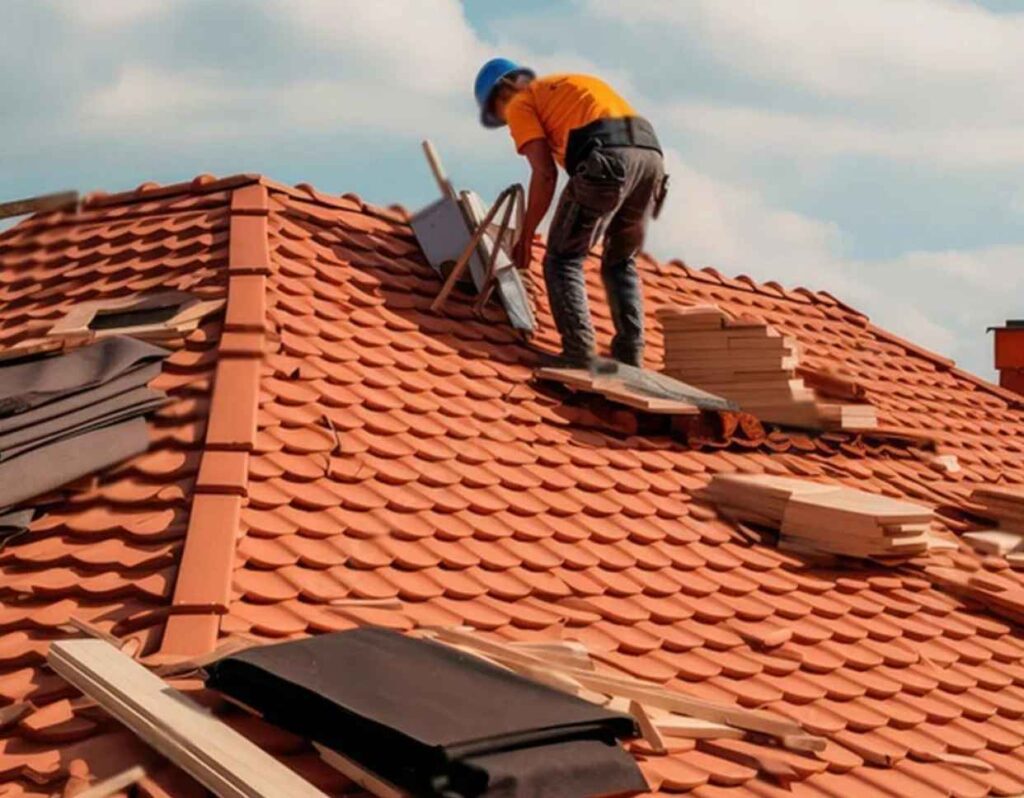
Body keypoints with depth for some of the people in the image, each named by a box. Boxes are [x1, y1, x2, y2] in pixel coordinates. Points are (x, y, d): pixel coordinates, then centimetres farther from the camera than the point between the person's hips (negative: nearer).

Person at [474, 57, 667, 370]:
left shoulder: (520, 104, 17)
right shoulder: (577, 83, 39)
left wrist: (525, 235, 10)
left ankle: (579, 352, -7)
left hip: (605, 160, -6)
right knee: (621, 262, 21)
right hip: (650, 153, 7)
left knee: (562, 259, 6)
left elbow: (545, 174, 3)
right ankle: (630, 355, 12)